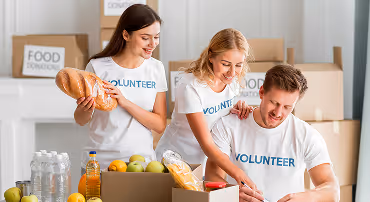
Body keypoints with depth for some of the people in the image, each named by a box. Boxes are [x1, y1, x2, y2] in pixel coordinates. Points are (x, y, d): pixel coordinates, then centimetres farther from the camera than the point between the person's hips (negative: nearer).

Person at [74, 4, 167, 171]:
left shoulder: (156, 68, 4)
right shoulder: (97, 66, -4)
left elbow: (160, 125, -2)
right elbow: (80, 120, 4)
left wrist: (125, 102, -16)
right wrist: (86, 109, -19)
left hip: (142, 157, 2)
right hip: (99, 162, -2)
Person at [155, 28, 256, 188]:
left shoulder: (232, 80, -6)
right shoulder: (190, 87, -26)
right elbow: (206, 144, -29)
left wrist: (234, 111, -12)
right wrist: (240, 175, -40)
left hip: (204, 162, 6)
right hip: (173, 161, -6)